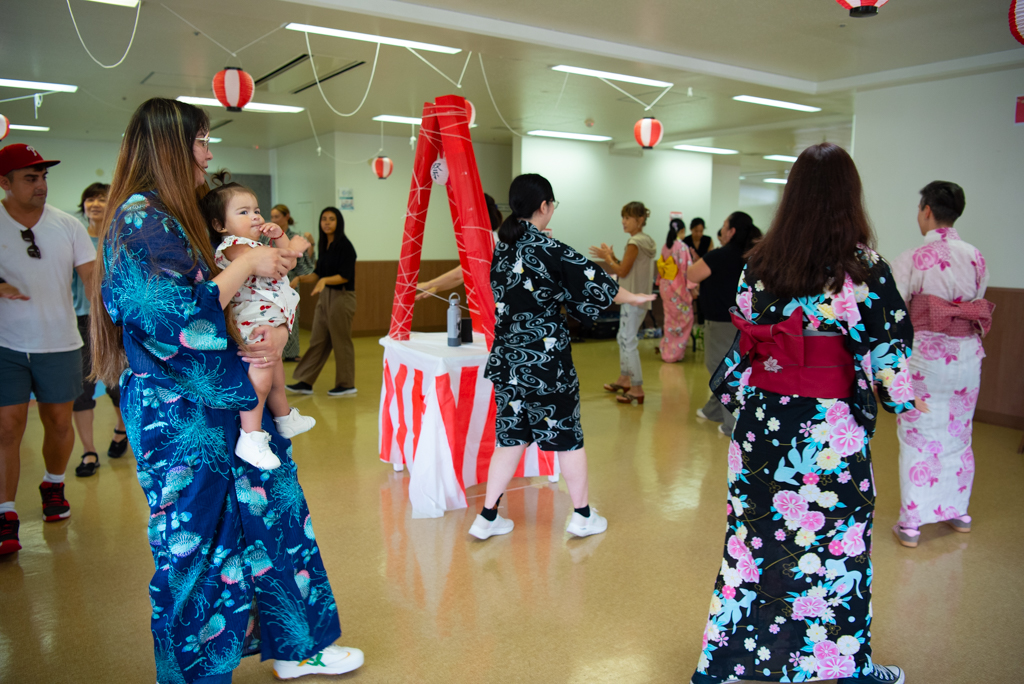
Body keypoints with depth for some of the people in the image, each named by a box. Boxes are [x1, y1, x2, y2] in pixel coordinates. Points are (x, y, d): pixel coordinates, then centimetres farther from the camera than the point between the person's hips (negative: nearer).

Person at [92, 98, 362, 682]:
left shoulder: (178, 218, 16)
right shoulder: (142, 219, -14)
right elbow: (184, 313, -24)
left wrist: (278, 332, -3)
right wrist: (248, 264, -13)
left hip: (220, 400, 9)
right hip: (180, 414, -9)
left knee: (273, 511, 13)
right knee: (198, 543, 4)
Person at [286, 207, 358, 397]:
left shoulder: (344, 246, -12)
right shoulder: (324, 245, 11)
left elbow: (345, 276, -18)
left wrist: (325, 280, -32)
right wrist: (300, 279, 7)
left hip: (341, 297, -8)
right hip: (325, 296, 8)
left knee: (341, 342, 0)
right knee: (318, 340, 10)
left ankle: (346, 385, 12)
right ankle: (306, 382, 15)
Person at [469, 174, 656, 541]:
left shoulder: (499, 249, 3)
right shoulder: (552, 251, -16)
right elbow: (594, 286, -7)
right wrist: (633, 298, 10)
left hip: (506, 360, 6)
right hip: (546, 362, -6)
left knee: (511, 435, 15)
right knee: (567, 435, 10)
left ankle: (487, 517, 18)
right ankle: (583, 516, 24)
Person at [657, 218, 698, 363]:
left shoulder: (665, 246, 5)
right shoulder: (682, 246, -16)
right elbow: (687, 268, -18)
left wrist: (660, 282, 18)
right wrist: (691, 287, -15)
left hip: (665, 285, 7)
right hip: (677, 287, -7)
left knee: (670, 318, 16)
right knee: (684, 318, 3)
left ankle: (667, 350, 22)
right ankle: (675, 352, 5)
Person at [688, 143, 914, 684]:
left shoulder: (758, 264, 1)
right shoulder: (865, 268, -10)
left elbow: (740, 343, 6)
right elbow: (890, 352, -6)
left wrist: (735, 394, 19)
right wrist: (904, 398, 11)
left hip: (762, 426, 4)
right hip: (832, 433, -3)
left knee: (751, 537, 14)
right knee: (839, 547, 13)